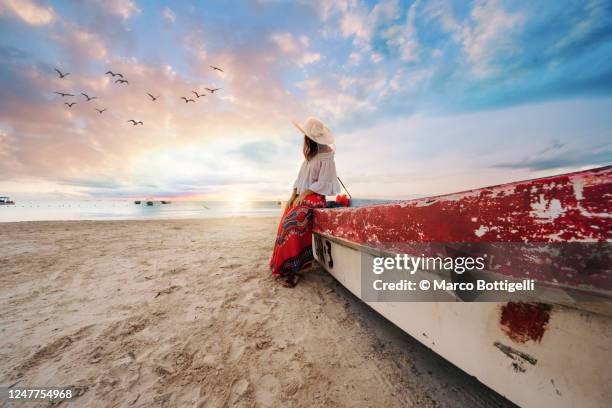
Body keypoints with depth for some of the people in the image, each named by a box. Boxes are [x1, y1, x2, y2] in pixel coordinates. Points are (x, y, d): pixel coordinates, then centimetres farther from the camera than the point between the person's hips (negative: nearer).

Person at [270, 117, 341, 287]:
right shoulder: (309, 156, 18)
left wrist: (302, 196, -15)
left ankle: (291, 268, -18)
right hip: (302, 197, 8)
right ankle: (283, 266, -1)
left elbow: (322, 183, -13)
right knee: (285, 223, -8)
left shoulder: (325, 156, -6)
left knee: (292, 223, -28)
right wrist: (293, 196, 3)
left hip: (315, 198, -8)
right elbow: (300, 178, 15)